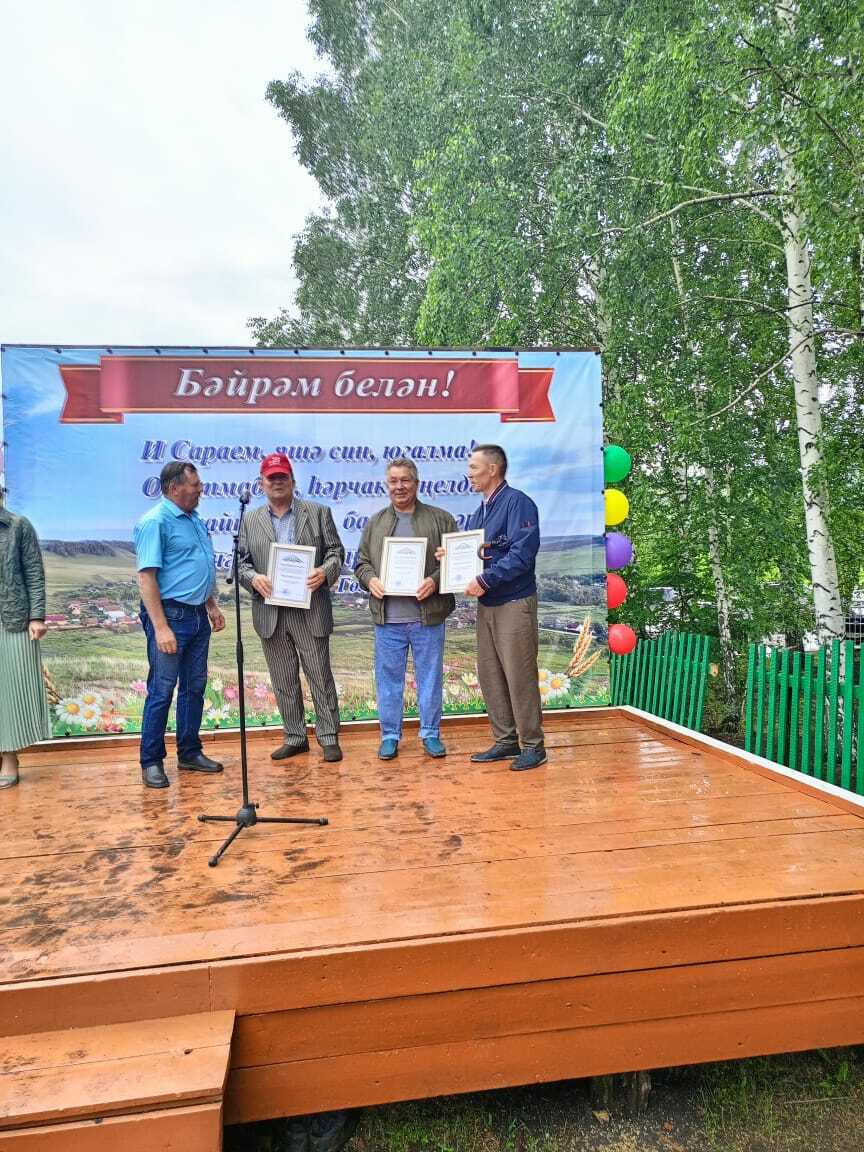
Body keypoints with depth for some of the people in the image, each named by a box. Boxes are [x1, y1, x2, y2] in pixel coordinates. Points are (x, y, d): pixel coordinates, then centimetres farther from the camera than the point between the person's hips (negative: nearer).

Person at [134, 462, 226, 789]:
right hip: (170, 614, -8)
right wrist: (160, 627, -22)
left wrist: (212, 606, 21)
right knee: (161, 691, 0)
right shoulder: (155, 522, -13)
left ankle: (190, 753, 26)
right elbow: (146, 577, -18)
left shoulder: (194, 519, 13)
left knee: (194, 688, 14)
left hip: (197, 615, 8)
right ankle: (151, 762, 12)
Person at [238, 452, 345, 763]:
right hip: (270, 612, 3)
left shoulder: (318, 513, 5)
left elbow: (335, 551, 2)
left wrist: (325, 571, -18)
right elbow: (242, 561, 9)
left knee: (320, 676, 3)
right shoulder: (250, 520, 11)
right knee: (283, 681, 11)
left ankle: (329, 737, 14)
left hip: (310, 611, -2)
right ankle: (294, 737, 23)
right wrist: (253, 578, -12)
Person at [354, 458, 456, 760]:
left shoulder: (440, 519, 5)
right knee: (388, 679, 8)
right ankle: (390, 736, 21)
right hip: (388, 619, 2)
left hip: (428, 616, -1)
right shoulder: (374, 523, 12)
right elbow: (361, 563, 13)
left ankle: (430, 733, 23)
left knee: (430, 678, 8)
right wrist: (370, 579, -8)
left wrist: (435, 580, -15)